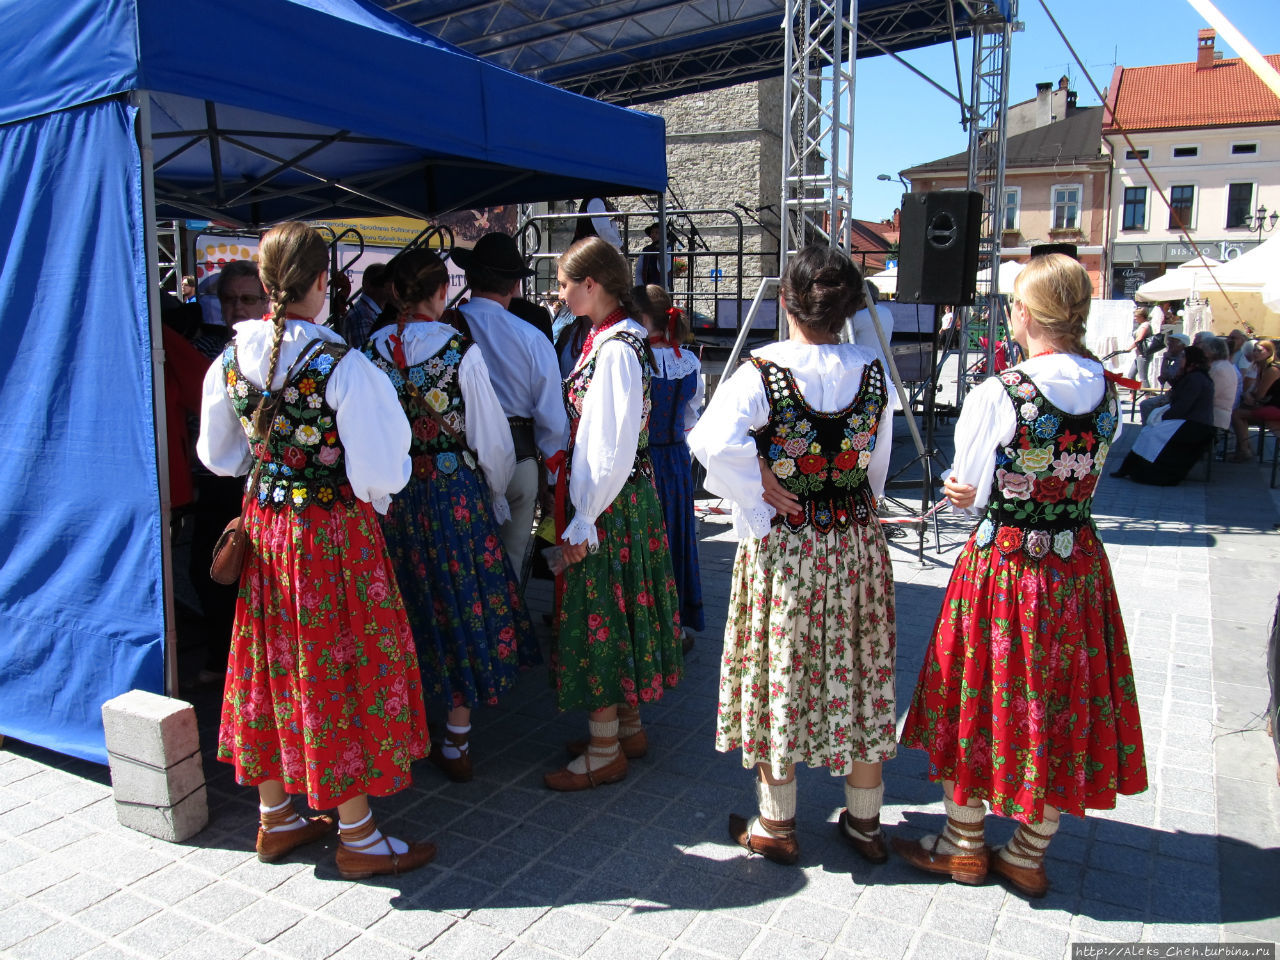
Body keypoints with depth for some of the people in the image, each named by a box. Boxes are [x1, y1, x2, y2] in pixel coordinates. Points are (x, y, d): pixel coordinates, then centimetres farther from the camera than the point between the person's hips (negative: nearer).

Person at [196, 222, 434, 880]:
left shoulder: (232, 359, -2)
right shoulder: (343, 366, -21)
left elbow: (217, 454, 11)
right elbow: (379, 472, -21)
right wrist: (374, 498, 0)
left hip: (264, 526, 6)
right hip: (333, 533, -6)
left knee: (273, 664, 17)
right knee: (343, 668, 6)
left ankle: (276, 818, 34)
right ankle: (357, 838, 19)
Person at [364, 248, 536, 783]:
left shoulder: (372, 352, -3)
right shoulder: (461, 351, -12)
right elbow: (492, 438, -8)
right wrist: (496, 496, 8)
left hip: (391, 493, 3)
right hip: (456, 490, -3)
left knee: (409, 604, 17)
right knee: (463, 602, 8)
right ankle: (456, 743, 15)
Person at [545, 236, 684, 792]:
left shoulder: (616, 348, -19)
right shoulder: (605, 338, 10)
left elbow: (613, 444, -23)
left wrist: (584, 520, -19)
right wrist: (579, 509, 16)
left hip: (608, 502, -9)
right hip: (623, 496, 9)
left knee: (598, 617, 1)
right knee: (616, 612, 17)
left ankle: (604, 753, 15)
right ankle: (628, 728, 32)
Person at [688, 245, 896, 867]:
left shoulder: (761, 374, -15)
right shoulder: (873, 373, -3)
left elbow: (713, 443, -30)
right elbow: (878, 467, 7)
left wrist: (758, 493, -15)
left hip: (782, 546, -3)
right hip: (859, 542, 4)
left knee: (780, 674, 11)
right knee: (858, 673, 15)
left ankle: (776, 825, 26)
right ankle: (865, 821, 31)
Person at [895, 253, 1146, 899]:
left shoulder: (996, 396, -18)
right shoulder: (1106, 395, -1)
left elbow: (968, 494, -8)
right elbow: (1086, 481, 9)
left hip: (1001, 567, -5)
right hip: (1078, 566, 5)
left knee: (981, 700, 12)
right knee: (1063, 705, 16)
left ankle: (964, 848, 29)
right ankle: (1028, 857, 30)